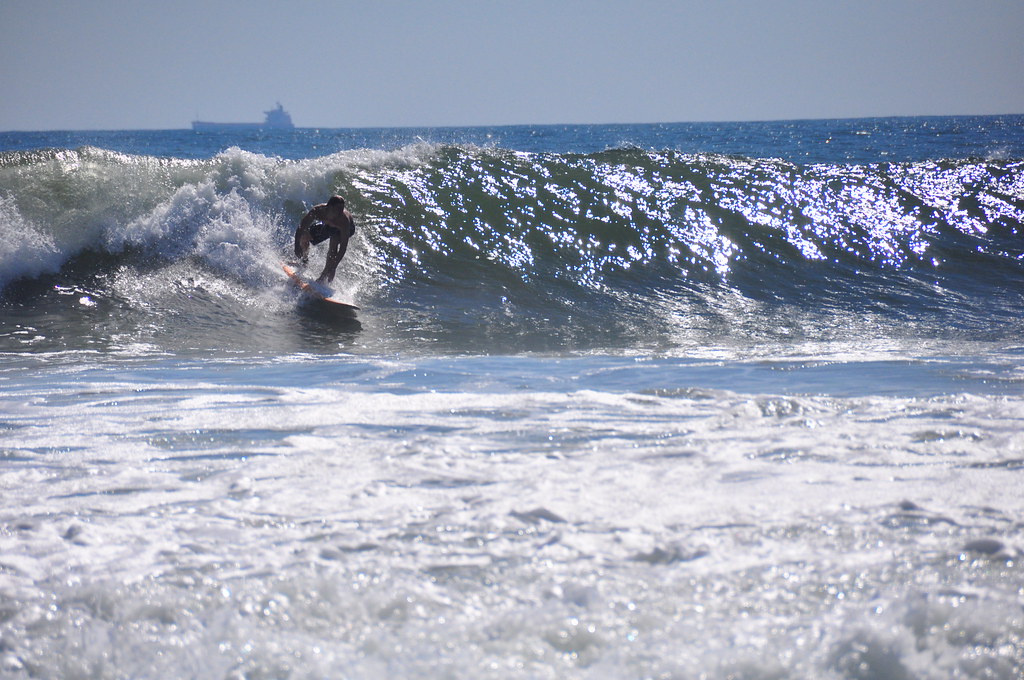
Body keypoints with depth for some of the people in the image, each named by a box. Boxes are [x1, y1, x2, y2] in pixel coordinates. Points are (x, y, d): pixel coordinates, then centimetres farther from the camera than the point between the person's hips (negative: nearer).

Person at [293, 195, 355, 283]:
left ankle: (325, 274, -22)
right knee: (304, 236, -7)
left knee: (334, 241, -33)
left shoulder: (344, 220, -43)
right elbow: (301, 229, -29)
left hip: (348, 229, -4)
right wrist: (297, 246, -44)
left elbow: (343, 246, -42)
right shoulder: (317, 211, -35)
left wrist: (333, 267, -47)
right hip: (327, 226, 4)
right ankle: (304, 259, 26)